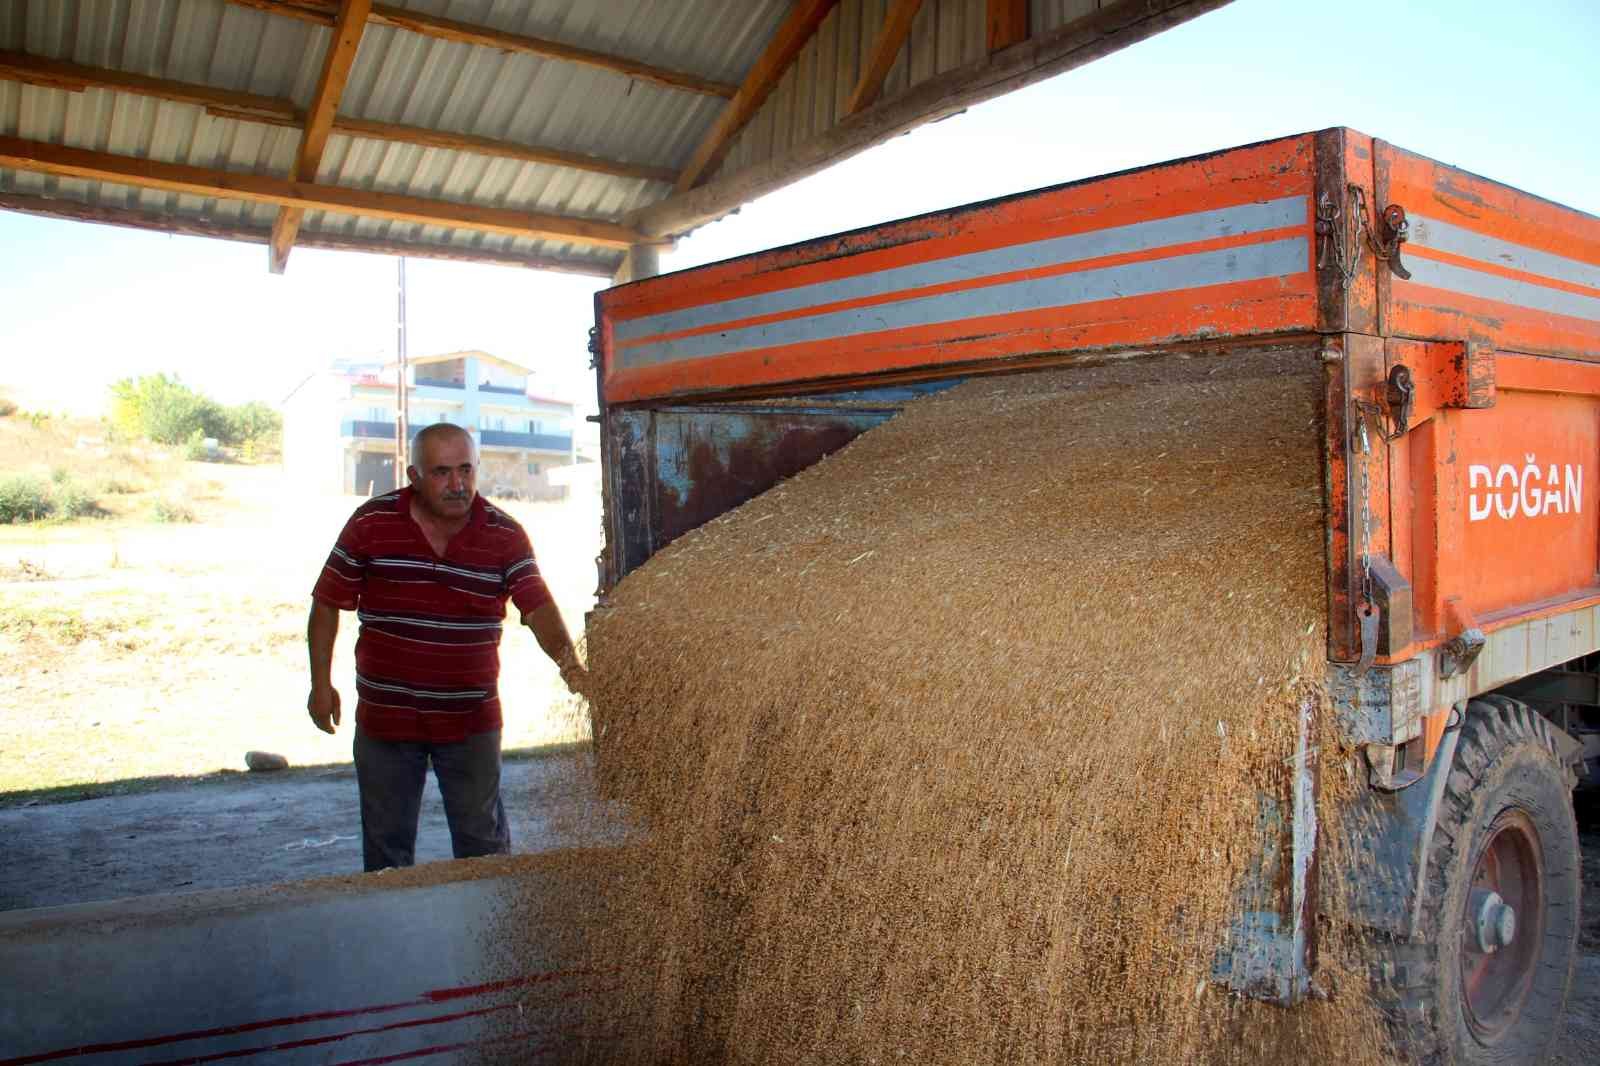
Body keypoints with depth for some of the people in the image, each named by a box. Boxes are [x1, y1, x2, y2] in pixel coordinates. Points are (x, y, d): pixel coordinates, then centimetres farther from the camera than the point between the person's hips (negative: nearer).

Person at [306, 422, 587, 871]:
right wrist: (321, 684, 1)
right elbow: (327, 604, 2)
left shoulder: (505, 535, -7)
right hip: (385, 717, 1)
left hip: (471, 720, 0)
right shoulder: (371, 523, -6)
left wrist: (568, 661, -35)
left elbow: (539, 607, -17)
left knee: (484, 842, 11)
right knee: (386, 846, 16)